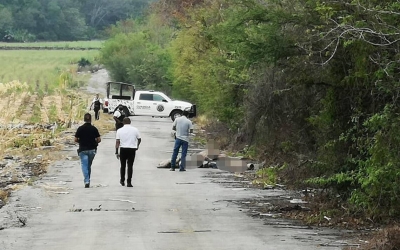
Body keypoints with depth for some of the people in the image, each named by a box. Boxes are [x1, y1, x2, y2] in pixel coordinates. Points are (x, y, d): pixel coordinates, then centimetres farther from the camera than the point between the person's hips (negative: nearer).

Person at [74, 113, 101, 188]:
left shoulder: (80, 128, -6)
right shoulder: (94, 128, -4)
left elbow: (75, 140, -4)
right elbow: (99, 140, -4)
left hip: (83, 150, -2)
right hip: (92, 150, 2)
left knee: (84, 166, -4)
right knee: (89, 165, 16)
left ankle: (86, 181, -20)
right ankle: (88, 180, 23)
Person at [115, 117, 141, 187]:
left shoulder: (119, 130, -1)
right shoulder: (135, 130, 1)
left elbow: (117, 142, -4)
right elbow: (139, 139, 11)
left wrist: (117, 152, 0)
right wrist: (137, 146, 30)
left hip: (123, 149, 0)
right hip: (132, 149, 0)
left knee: (123, 165, 15)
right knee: (130, 166, 2)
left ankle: (122, 181, 24)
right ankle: (129, 182, -2)